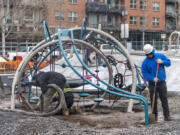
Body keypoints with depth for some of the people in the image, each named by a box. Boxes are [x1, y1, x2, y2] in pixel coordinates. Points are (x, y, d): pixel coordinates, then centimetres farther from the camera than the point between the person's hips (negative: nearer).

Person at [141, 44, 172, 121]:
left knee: (164, 99, -2)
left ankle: (167, 116, 1)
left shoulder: (160, 56, 1)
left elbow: (169, 63, 4)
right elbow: (144, 73, -5)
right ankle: (155, 116, 13)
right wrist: (152, 78, -19)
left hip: (162, 83, 1)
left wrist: (162, 62, -16)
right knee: (153, 100, 4)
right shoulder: (145, 62, -4)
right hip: (152, 83, -1)